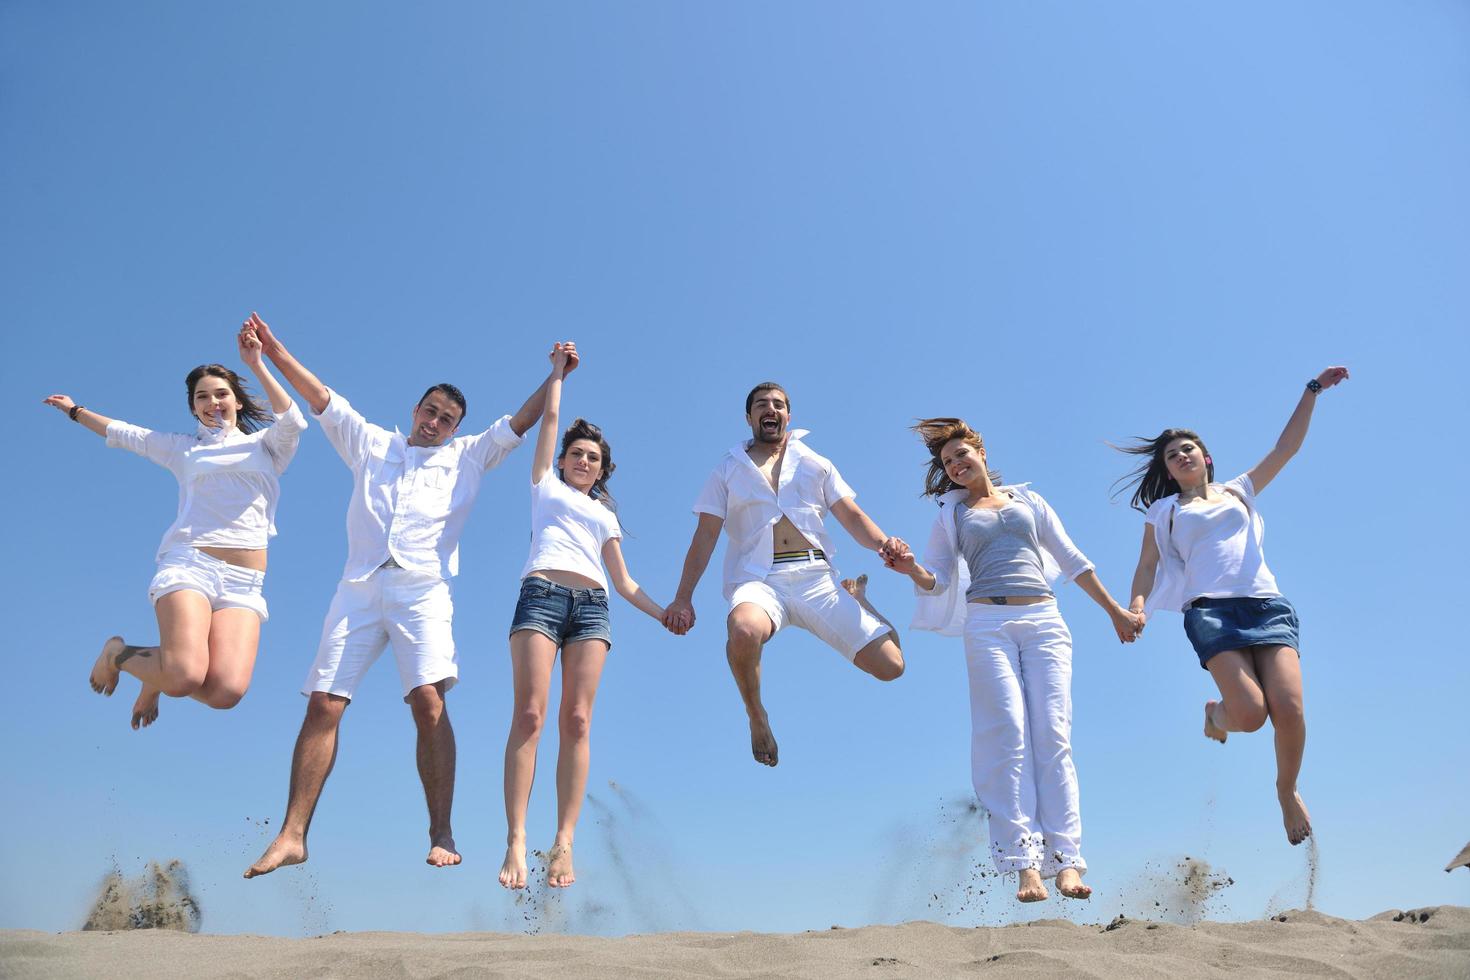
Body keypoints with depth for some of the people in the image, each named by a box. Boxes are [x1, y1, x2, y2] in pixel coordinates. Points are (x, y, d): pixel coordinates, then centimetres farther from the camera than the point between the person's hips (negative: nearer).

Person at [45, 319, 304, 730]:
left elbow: (292, 421, -3)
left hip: (244, 581, 0)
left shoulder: (265, 445, 18)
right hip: (188, 563, 0)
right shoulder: (183, 448, 23)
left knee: (225, 692, -22)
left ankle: (160, 673, 15)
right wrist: (75, 411, 45)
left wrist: (256, 365, -8)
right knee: (185, 678, -25)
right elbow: (122, 434, 35)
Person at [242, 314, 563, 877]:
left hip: (423, 589, -2)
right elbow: (321, 399, 18)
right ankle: (292, 836, -3)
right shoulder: (371, 444, 22)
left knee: (429, 701, -18)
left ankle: (442, 835, -15)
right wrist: (272, 349, 13)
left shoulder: (468, 457, 20)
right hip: (359, 587, 2)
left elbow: (520, 422, 16)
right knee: (323, 704, -7)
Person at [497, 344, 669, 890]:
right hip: (541, 594, -2)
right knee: (529, 714, -16)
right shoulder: (546, 486, 25)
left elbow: (622, 581, 24)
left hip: (592, 605, 3)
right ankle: (515, 841, -19)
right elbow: (550, 418, 23)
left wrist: (663, 614, 13)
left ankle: (564, 843, -14)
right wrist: (558, 371, 32)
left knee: (577, 721, -10)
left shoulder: (604, 514, 30)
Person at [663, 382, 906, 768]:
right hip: (759, 580, -2)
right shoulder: (728, 471, 17)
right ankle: (757, 716, -10)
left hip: (815, 577, 2)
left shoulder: (815, 464, 21)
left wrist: (885, 545, -10)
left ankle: (857, 598, 22)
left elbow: (852, 517, 12)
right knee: (743, 631, -41)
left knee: (890, 665, -10)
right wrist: (683, 598, 2)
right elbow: (705, 537, 12)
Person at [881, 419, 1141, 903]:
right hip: (987, 623, -1)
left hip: (1044, 620, 1)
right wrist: (910, 568, -13)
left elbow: (1073, 561, 22)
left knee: (1053, 736, -9)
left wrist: (1115, 611, 20)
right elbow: (937, 580, 9)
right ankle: (1024, 864, -17)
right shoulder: (951, 514, 18)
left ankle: (1066, 860, -11)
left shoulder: (1029, 499, 20)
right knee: (1008, 735, -14)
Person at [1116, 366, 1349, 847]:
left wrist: (1312, 391, 14)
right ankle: (1216, 713, 16)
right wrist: (1136, 606, -6)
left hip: (1268, 604, 2)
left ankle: (1287, 790, 10)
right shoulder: (1164, 511, 19)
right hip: (1211, 610, -2)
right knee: (1250, 713, -22)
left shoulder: (1239, 490, 25)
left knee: (1289, 708, -17)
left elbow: (1287, 447, 21)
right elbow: (1147, 565, 12)